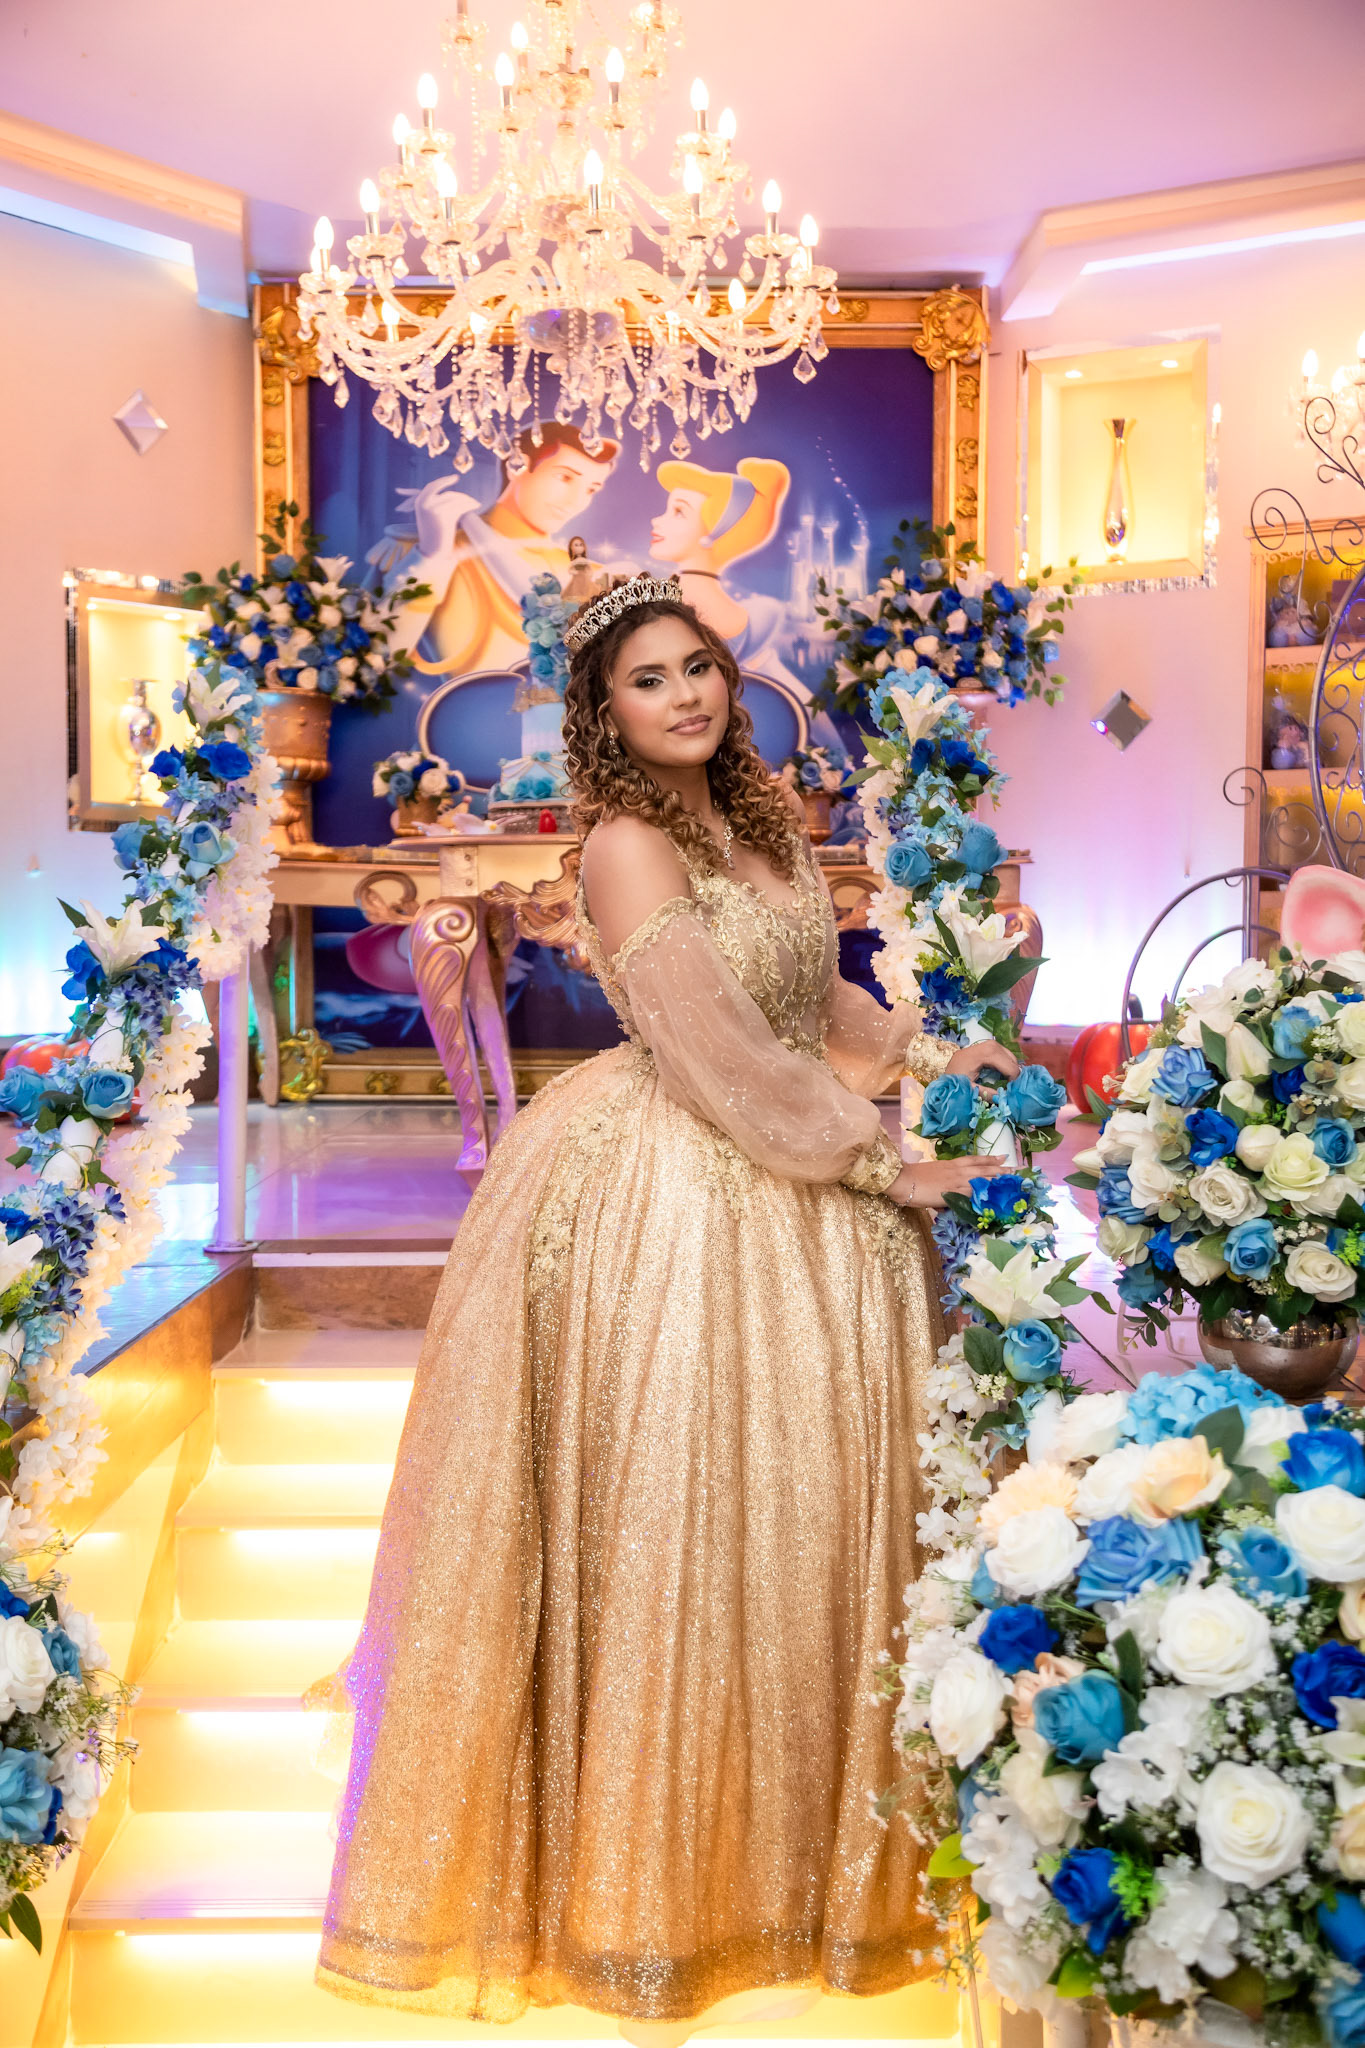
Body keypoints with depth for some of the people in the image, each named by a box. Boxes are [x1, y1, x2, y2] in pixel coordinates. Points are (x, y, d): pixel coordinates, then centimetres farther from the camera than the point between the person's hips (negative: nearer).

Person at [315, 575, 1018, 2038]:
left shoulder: (758, 818, 9)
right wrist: (881, 1163, -15)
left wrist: (930, 1055, 10)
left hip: (799, 1192, 8)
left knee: (805, 1507, 15)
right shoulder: (628, 843, -16)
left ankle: (791, 1834, 34)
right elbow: (720, 1053, -21)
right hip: (684, 1205, -8)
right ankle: (653, 1884, 18)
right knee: (680, 1522, 0)